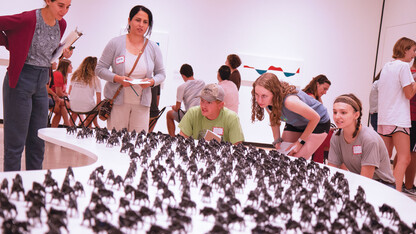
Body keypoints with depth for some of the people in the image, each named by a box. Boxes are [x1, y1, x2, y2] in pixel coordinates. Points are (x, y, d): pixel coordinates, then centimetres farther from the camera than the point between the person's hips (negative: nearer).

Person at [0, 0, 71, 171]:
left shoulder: (61, 25, 6)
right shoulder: (28, 19, -16)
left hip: (41, 83, 7)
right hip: (21, 81, -7)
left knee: (38, 143, 12)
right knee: (15, 141, 0)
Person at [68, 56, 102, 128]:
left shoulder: (75, 76, 8)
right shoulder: (95, 79, -3)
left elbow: (69, 93, 13)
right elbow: (98, 100, -3)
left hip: (73, 106, 4)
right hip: (87, 108, -4)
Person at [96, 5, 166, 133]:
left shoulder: (153, 48, 7)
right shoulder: (115, 43, 0)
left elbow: (161, 73, 12)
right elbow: (100, 69, 1)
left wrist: (152, 81, -10)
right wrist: (117, 78, -16)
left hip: (141, 103, 2)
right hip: (117, 100, -2)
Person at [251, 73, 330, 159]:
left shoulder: (289, 101, -42)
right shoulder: (265, 100, -22)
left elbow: (315, 117, -28)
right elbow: (274, 119, 1)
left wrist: (300, 142, -20)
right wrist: (277, 140, -6)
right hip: (294, 124, 6)